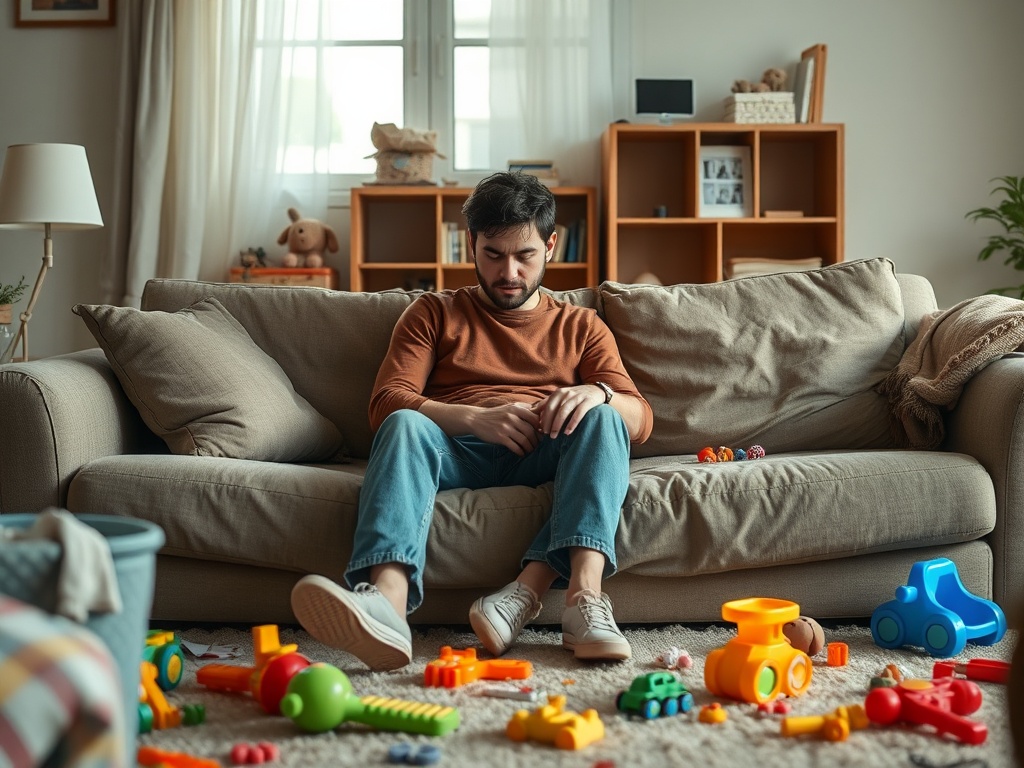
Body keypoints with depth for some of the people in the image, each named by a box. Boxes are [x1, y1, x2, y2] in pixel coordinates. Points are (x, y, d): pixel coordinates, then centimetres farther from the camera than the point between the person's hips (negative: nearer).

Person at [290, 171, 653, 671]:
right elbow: (386, 403, 4)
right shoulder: (433, 313, 21)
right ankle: (387, 603, -58)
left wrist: (597, 393, -15)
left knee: (601, 419, -29)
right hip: (455, 452, -1)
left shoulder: (581, 327, 24)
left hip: (546, 458, 1)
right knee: (405, 425, -33)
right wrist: (475, 418, -15)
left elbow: (639, 418, 10)